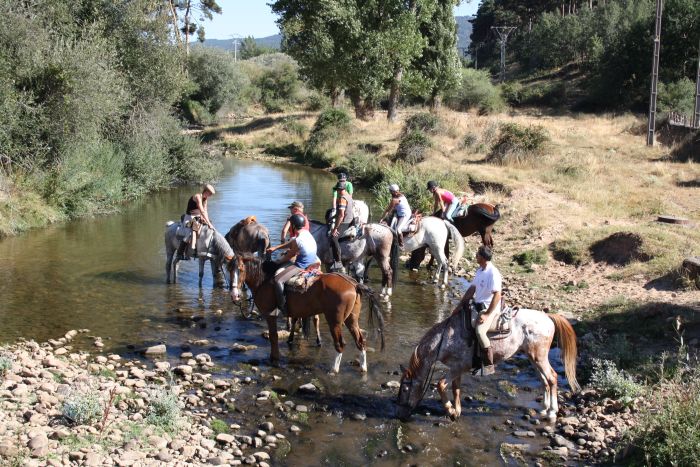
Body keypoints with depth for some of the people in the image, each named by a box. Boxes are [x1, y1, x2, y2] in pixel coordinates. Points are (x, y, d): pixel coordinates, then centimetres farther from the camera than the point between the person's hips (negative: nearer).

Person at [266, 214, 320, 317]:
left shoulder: (298, 240, -22)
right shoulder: (307, 233, 6)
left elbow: (289, 256, -9)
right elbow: (290, 243, 19)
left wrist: (278, 261, 9)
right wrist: (275, 248, 19)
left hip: (301, 266, -11)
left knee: (278, 279, -19)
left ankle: (282, 308, -16)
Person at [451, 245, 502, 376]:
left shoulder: (493, 273, -18)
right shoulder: (480, 271, 9)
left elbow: (497, 296, -22)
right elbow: (472, 289, 14)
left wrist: (487, 315, -23)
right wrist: (460, 305, 8)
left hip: (490, 308, -10)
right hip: (478, 306, 10)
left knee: (480, 331, -31)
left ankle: (489, 366, -21)